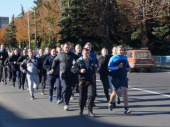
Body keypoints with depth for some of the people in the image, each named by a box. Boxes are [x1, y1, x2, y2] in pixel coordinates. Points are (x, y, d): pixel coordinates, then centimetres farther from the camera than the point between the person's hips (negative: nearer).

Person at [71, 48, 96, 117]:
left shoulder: (91, 61, 11)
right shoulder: (79, 61, 0)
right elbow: (73, 69, -6)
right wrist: (80, 70, -22)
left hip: (90, 81, 2)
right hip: (82, 81, -2)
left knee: (91, 95, -12)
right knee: (82, 96, 4)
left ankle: (90, 111, -4)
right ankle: (81, 110, 23)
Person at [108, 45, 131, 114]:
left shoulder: (125, 57, 7)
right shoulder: (113, 58, -6)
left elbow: (127, 64, 24)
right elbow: (109, 67, -11)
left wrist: (128, 68, 3)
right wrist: (117, 67, -22)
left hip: (124, 78, 2)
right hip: (116, 78, -2)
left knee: (125, 91, -12)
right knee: (115, 91, 13)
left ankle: (126, 108, -13)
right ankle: (110, 103, 42)